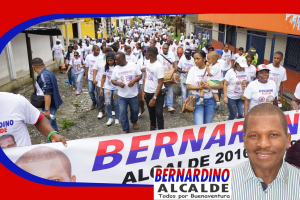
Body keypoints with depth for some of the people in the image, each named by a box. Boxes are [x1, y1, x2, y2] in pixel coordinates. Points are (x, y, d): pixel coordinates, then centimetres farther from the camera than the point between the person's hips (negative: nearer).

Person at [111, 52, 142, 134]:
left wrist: (134, 80, -20)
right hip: (121, 95, 1)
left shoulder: (133, 65, -7)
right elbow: (113, 80, 4)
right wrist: (118, 83, -18)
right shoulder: (116, 68, -1)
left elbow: (140, 75, -1)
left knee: (135, 110, 15)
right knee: (122, 112, 2)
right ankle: (125, 129, 18)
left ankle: (134, 122, 47)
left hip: (133, 94, -1)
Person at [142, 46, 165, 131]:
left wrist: (154, 98, -18)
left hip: (156, 93, -7)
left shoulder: (159, 66, -17)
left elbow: (160, 83, -17)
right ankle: (152, 128, 35)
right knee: (151, 112, 19)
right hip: (147, 93, 7)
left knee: (158, 114, -3)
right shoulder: (148, 64, 3)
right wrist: (143, 91, 6)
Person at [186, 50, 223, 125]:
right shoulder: (193, 70, 0)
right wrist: (201, 87, -19)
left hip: (210, 100, 1)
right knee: (199, 125, -12)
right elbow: (188, 86, -5)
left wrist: (210, 86, -20)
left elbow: (221, 85, -2)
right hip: (197, 100, -1)